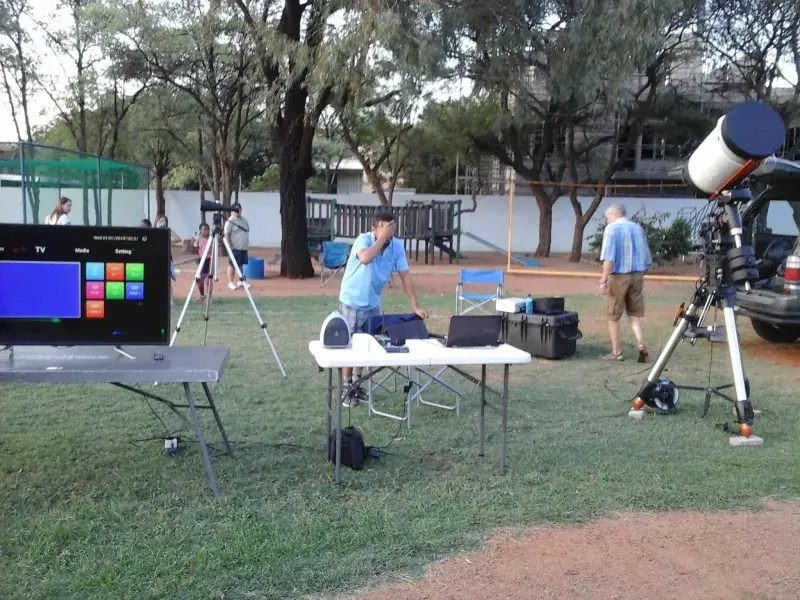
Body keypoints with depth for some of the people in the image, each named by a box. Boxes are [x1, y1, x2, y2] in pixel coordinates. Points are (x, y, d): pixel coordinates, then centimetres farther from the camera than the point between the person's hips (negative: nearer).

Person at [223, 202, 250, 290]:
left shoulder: (244, 220, 13)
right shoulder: (230, 221, -11)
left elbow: (247, 232, 22)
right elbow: (226, 235, -14)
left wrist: (246, 244, 16)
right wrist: (230, 246, -15)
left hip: (244, 248, 7)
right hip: (235, 248, -7)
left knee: (241, 265, 14)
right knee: (232, 265, -1)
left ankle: (241, 281, 23)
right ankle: (231, 283, 6)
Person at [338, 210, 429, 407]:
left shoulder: (397, 246, -8)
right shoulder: (364, 239, -20)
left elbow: (405, 276, -6)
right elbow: (365, 258, -42)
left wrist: (415, 306, -10)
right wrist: (382, 238, -33)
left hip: (373, 304, 4)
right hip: (352, 302, -4)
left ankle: (357, 385, 27)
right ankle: (347, 389, 12)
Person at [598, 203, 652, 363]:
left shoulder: (612, 228, -7)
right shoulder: (638, 228, 9)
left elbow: (609, 258, -16)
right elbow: (647, 258, 12)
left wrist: (603, 280, -14)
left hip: (618, 276, -5)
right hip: (637, 276, 5)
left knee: (613, 316, 8)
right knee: (635, 314, 13)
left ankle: (616, 351, 13)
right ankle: (641, 344, -5)